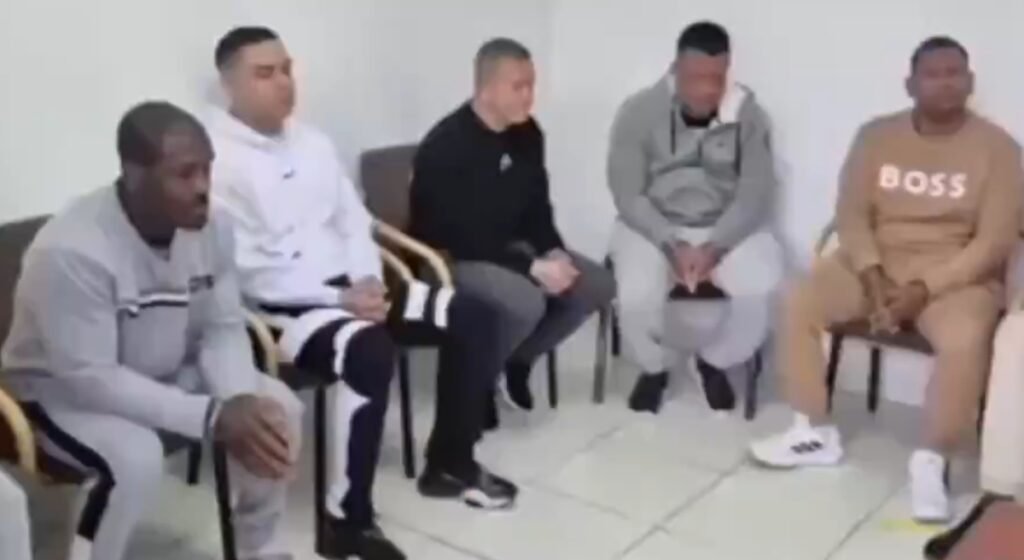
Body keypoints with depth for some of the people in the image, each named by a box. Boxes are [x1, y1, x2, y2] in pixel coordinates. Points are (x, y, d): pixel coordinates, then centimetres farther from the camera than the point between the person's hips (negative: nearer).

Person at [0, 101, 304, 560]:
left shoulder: (208, 227, -14)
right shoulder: (73, 251, -33)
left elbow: (221, 330, -7)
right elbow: (90, 380, -32)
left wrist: (242, 400, -28)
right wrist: (213, 417, -35)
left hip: (162, 375, 6)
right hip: (60, 391, -6)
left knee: (276, 409, -11)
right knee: (136, 456, -35)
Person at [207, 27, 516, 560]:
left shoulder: (312, 142, 13)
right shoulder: (216, 160, -12)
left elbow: (354, 219, 14)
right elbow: (246, 271, -17)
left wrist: (368, 281, -6)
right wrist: (339, 298, -21)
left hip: (349, 286, 8)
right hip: (278, 308, -8)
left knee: (473, 318, -2)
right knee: (370, 352, -37)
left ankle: (450, 462, 14)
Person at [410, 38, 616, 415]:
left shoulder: (527, 133, 0)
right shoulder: (445, 146, -23)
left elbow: (537, 206, 9)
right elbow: (459, 236, -25)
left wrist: (554, 253, -11)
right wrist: (531, 267, -27)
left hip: (509, 247, 8)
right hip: (452, 258, -8)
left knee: (597, 285, -5)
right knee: (526, 301, -34)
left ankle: (516, 361, 10)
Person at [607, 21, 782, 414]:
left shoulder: (748, 114, -6)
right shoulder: (639, 112, -10)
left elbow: (756, 195, -8)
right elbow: (628, 196, -11)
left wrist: (714, 247, -24)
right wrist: (673, 246, -24)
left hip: (728, 228, 1)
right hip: (653, 227, -1)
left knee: (760, 288, -28)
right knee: (637, 295, -30)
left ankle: (714, 361, 5)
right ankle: (653, 367, 5)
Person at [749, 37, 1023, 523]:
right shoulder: (876, 136, 3)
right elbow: (852, 214, -1)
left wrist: (923, 290, -21)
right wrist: (873, 279, -18)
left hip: (955, 275, -3)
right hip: (876, 263, 3)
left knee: (965, 341, -35)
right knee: (798, 305, -19)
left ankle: (930, 462, -16)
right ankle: (815, 433, -6)